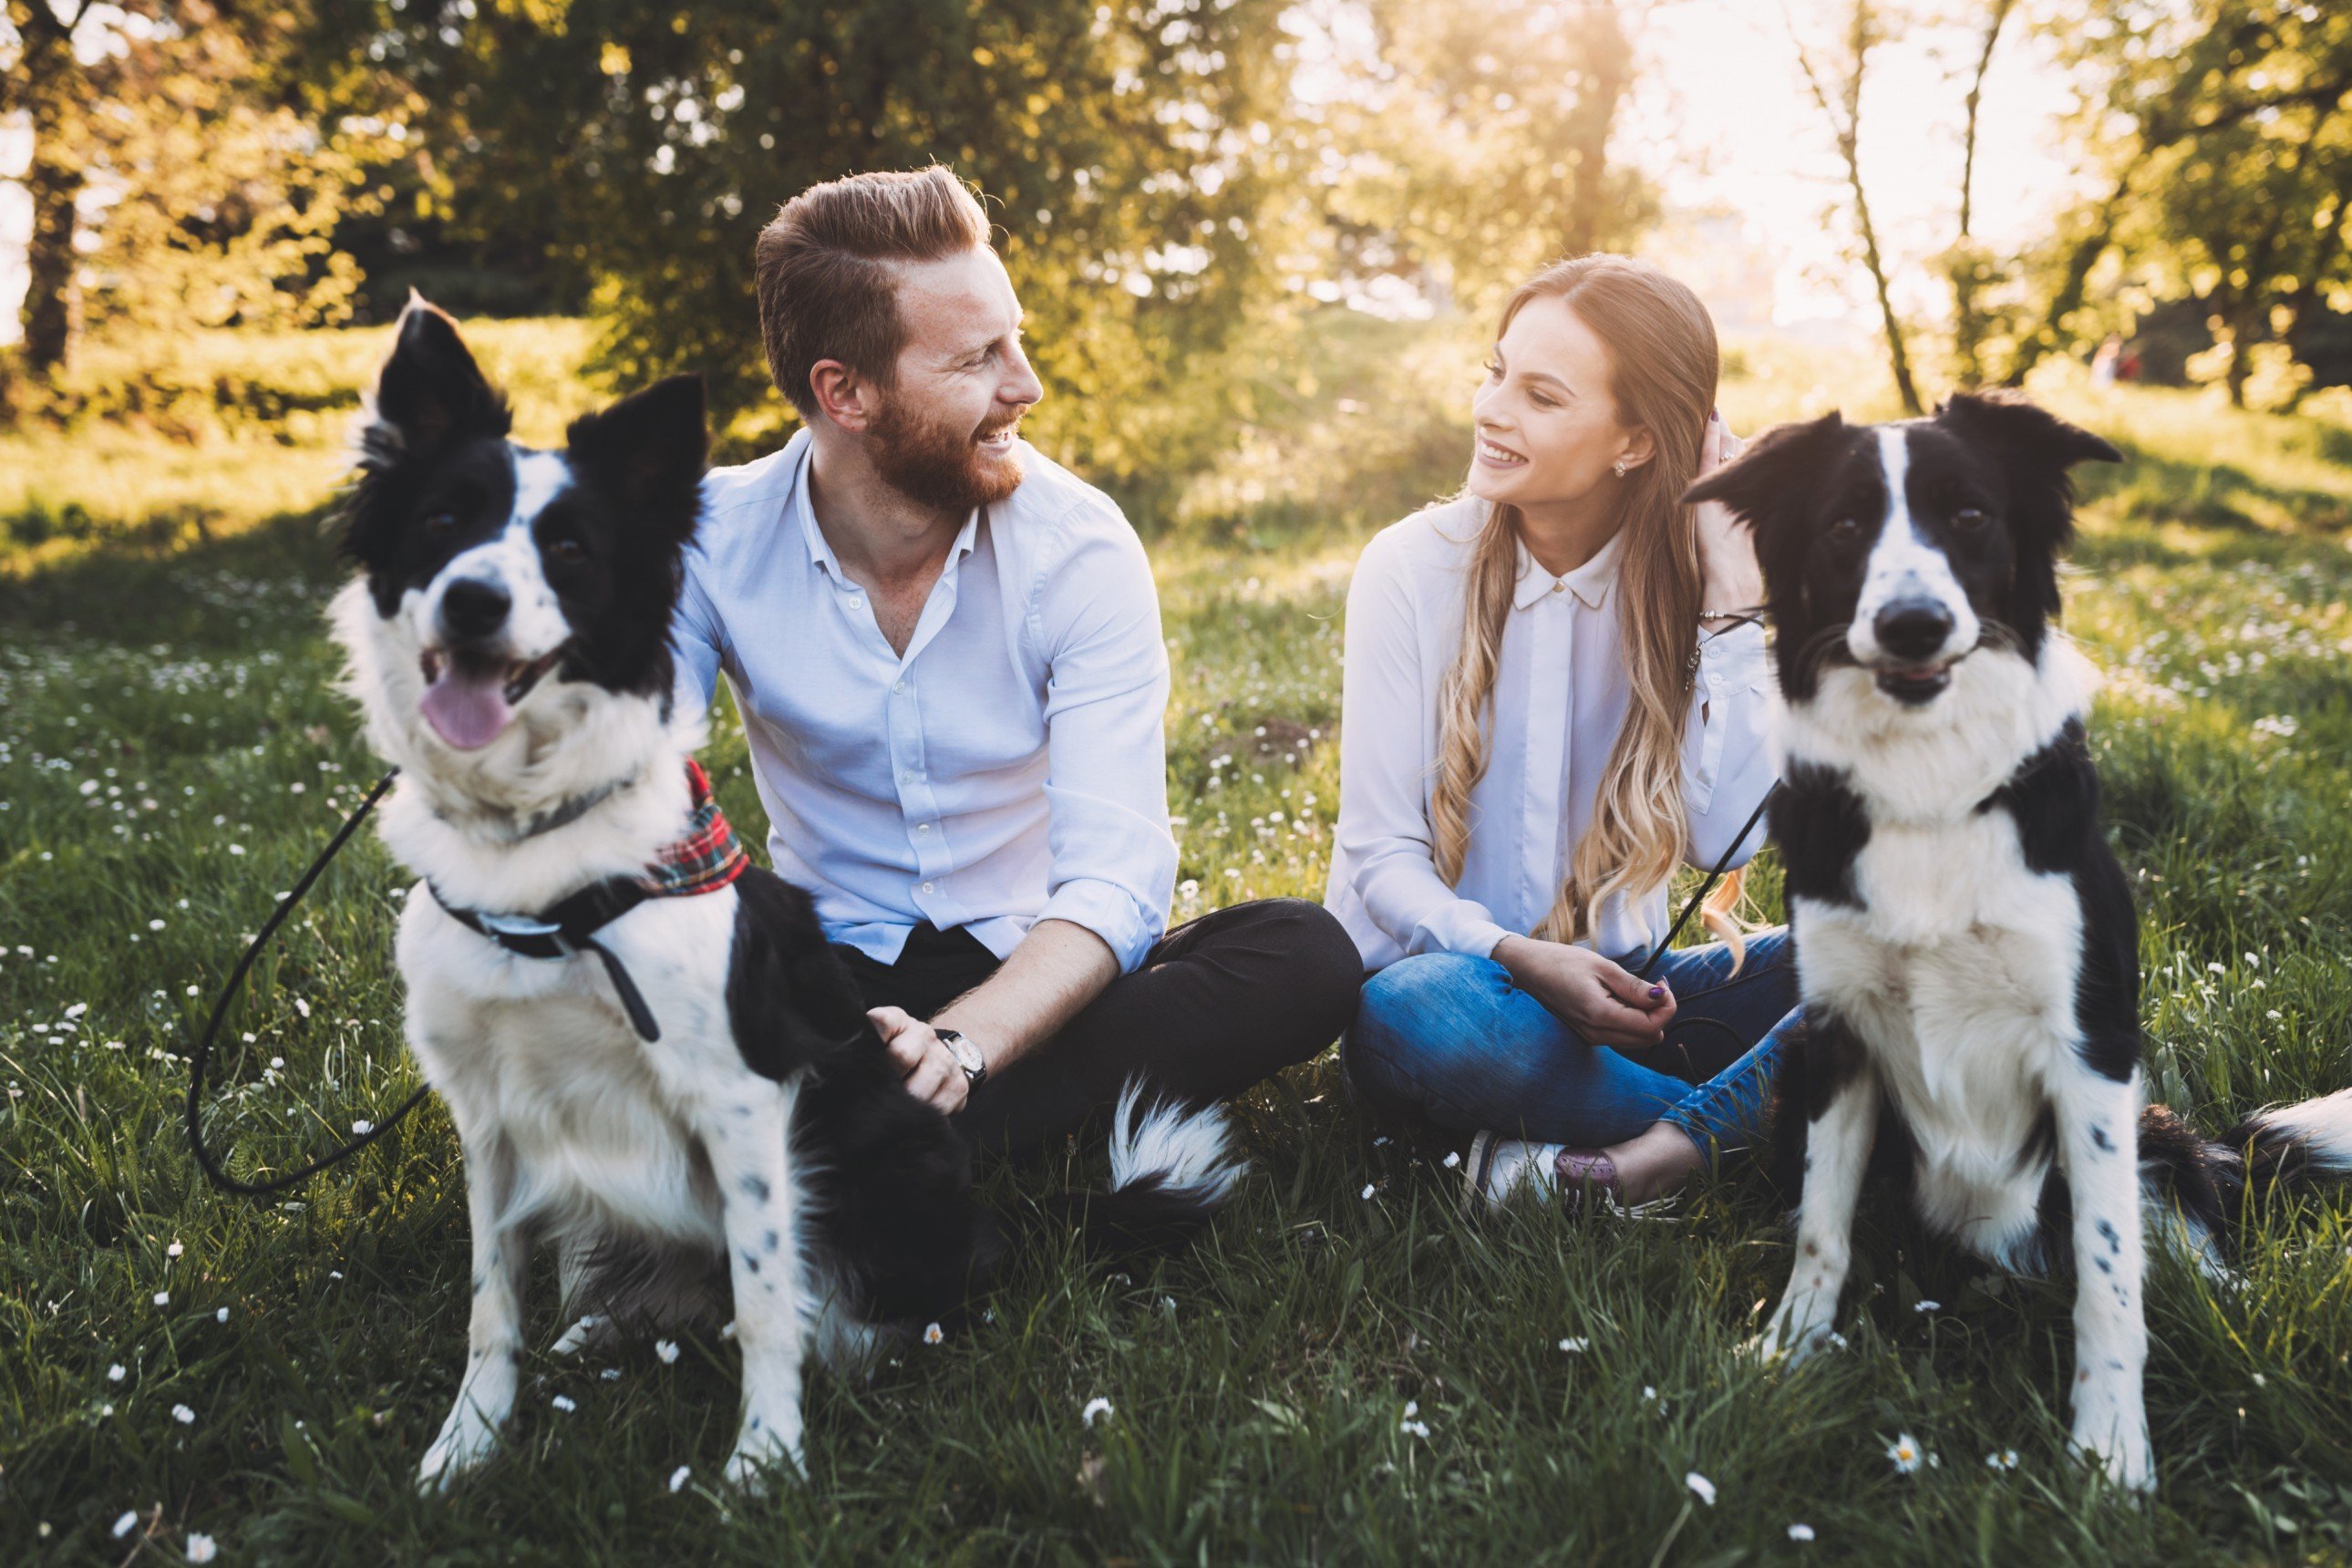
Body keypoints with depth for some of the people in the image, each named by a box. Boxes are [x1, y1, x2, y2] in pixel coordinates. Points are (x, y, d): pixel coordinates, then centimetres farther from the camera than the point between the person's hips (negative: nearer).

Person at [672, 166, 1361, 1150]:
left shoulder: (1081, 547, -12)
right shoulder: (713, 543, -8)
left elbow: (1115, 878, -20)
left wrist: (958, 1046, -39)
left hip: (1033, 978, 1)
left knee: (1308, 956, -29)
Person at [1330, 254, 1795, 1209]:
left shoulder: (1690, 577, -1)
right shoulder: (1415, 568, -8)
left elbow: (1728, 839, -13)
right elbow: (1380, 854, -10)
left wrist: (1729, 610, -14)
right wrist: (1516, 959, -28)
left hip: (1613, 991, 2)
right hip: (1448, 971, -2)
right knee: (1415, 1014, -38)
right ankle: (1750, 1117, -19)